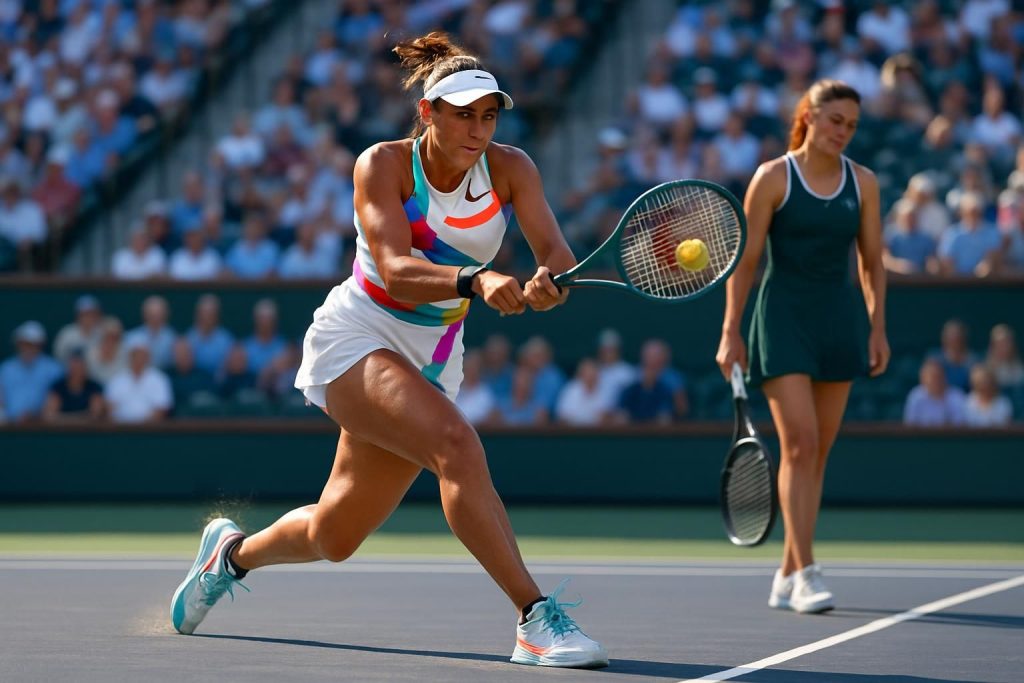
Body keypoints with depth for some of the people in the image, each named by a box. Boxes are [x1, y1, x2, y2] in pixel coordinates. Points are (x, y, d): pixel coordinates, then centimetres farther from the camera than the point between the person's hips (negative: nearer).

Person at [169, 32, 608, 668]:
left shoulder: (510, 169, -6)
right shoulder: (383, 164, -16)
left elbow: (557, 252, -20)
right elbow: (396, 271, -30)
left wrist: (548, 280, -44)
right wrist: (477, 281, -47)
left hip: (432, 363, 5)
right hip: (355, 340, -5)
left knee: (333, 536, 13)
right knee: (457, 443, -33)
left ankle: (234, 551, 45)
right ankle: (537, 618, -35)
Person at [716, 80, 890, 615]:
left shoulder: (862, 183, 7)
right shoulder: (773, 178, -4)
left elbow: (872, 261, 13)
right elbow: (745, 259, -3)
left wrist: (877, 329, 7)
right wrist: (730, 333, -6)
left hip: (839, 319, 4)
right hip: (783, 316, -4)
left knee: (817, 451, 5)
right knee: (800, 442, -16)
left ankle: (786, 577, 13)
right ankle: (805, 574, -17)